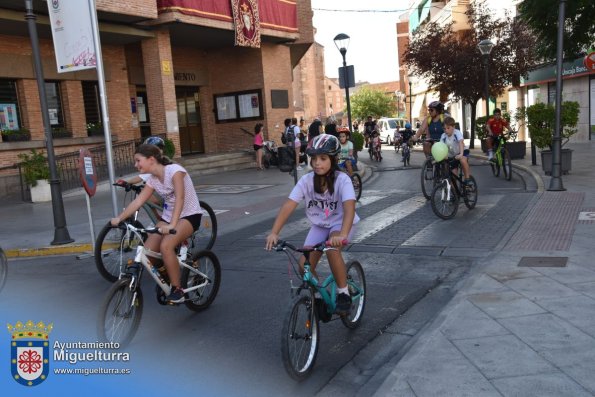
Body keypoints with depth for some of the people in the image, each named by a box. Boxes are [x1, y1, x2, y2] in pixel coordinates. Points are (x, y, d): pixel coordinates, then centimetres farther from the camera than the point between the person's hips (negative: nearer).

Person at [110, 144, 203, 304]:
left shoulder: (174, 170, -19)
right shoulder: (152, 180, 4)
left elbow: (180, 198, -30)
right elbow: (137, 201, 2)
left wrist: (172, 225, -41)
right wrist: (119, 218, -10)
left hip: (189, 215, -7)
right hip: (168, 217, 7)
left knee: (166, 246, -30)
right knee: (146, 252, -13)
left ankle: (177, 290, -16)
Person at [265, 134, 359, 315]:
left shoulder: (342, 179, -25)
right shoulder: (306, 180, -17)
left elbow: (349, 207, -40)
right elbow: (288, 206, -25)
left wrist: (343, 234, -57)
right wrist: (274, 232, -39)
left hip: (340, 223, -3)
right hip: (319, 225, 3)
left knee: (331, 250, -35)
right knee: (304, 265, -12)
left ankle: (343, 294, -12)